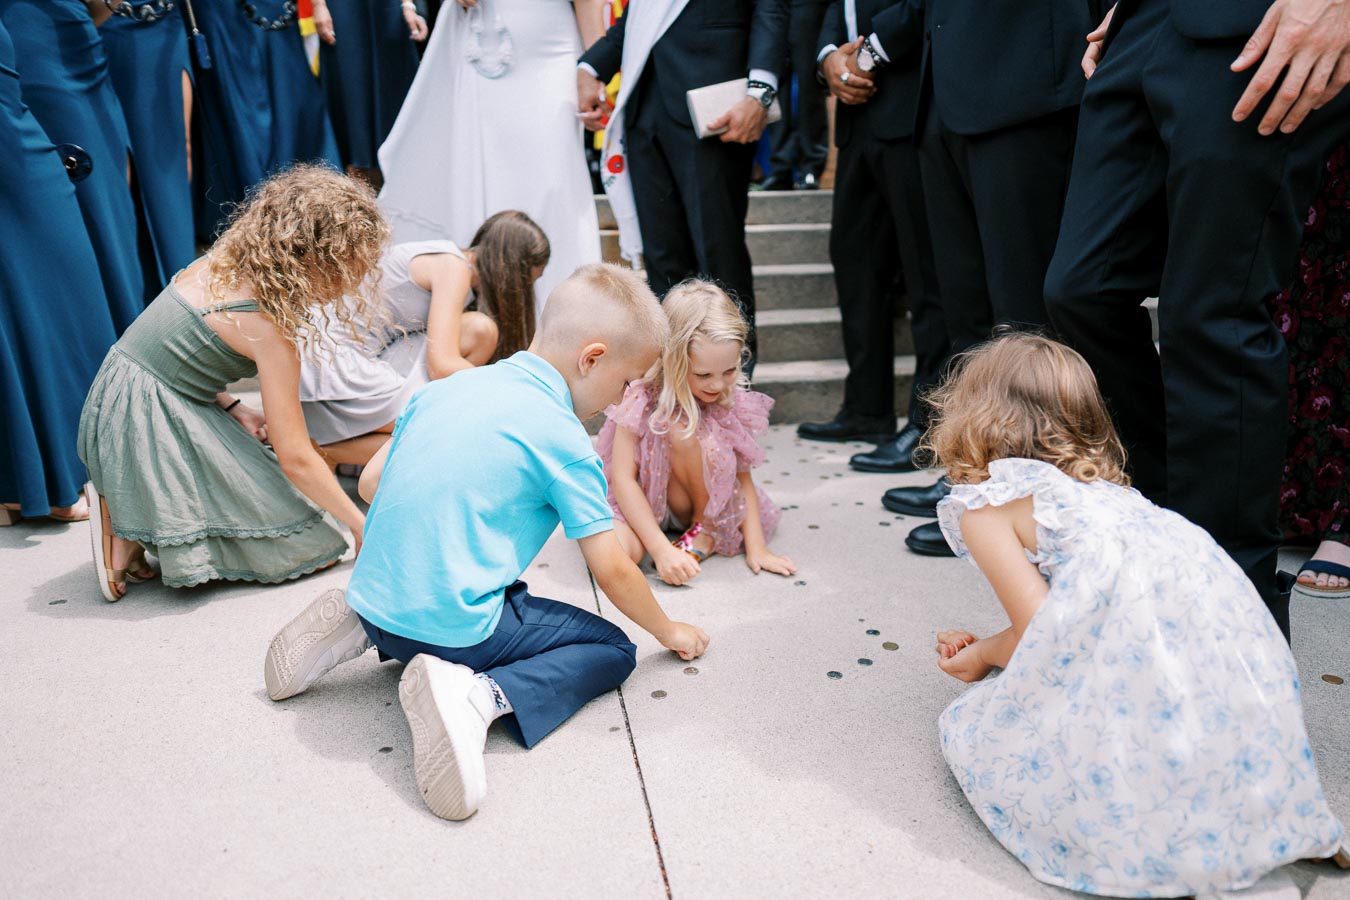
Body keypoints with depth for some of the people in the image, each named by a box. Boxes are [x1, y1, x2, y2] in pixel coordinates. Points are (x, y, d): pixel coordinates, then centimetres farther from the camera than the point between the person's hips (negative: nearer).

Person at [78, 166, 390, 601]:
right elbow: (295, 458, -17)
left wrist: (233, 409, 1)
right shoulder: (268, 328, -20)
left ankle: (129, 506, 7)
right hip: (148, 427, -9)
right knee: (296, 542, -7)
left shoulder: (220, 264, 3)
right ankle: (128, 526, -5)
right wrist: (361, 525, -7)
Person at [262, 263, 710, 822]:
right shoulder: (564, 439, -9)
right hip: (452, 629, -7)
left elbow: (370, 483, 15)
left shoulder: (450, 387, 9)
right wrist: (669, 632, 12)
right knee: (613, 649, 6)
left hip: (373, 599, 7)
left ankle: (360, 632, 14)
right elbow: (611, 572, -5)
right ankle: (479, 696, -16)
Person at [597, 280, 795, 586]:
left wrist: (756, 547, -17)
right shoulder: (641, 396, -24)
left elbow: (742, 475, -7)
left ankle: (706, 531, -10)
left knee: (685, 430, -29)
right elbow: (623, 478, -26)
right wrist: (662, 550, -33)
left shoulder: (731, 401, -13)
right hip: (638, 501, -3)